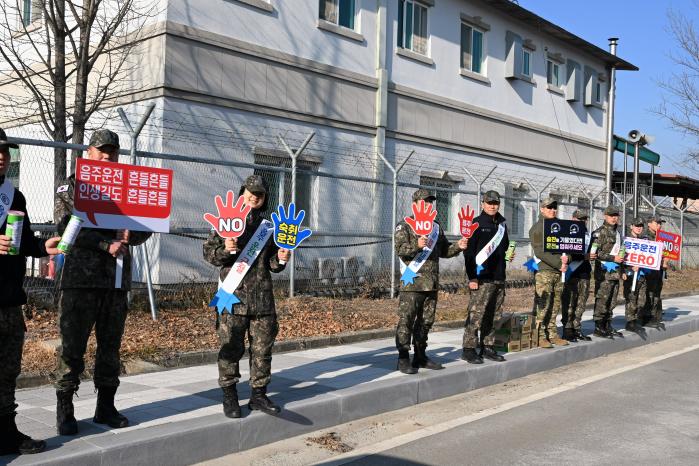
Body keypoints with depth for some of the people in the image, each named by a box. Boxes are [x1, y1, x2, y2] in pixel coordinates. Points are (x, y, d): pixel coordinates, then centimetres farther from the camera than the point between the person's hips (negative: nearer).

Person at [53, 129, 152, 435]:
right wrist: (107, 244, -17)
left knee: (110, 346, 10)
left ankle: (105, 406, 20)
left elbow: (145, 230, 10)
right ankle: (64, 409, 10)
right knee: (72, 347, -1)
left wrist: (129, 236, -13)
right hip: (80, 278, -4)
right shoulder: (72, 187, 5)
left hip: (118, 280, 4)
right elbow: (66, 227, -9)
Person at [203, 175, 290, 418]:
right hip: (234, 293, -4)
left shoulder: (268, 226, 14)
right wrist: (224, 249, -19)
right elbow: (208, 252, 0)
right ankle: (229, 395, 12)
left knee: (262, 347, 8)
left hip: (262, 296, 4)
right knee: (231, 347, 0)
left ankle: (258, 394, 19)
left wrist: (280, 259, -1)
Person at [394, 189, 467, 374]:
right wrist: (416, 245, -31)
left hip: (432, 283, 7)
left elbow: (444, 250, 23)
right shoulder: (405, 225, -2)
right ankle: (403, 359, 0)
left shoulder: (435, 226, 18)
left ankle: (420, 357, 23)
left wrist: (458, 246, 5)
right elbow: (400, 249, -14)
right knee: (406, 320, -6)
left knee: (426, 321, 13)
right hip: (413, 282, -7)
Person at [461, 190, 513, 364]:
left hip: (499, 278, 7)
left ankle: (487, 347, 19)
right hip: (481, 278, -7)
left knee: (493, 316, 10)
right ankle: (469, 349, -3)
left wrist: (509, 255, 10)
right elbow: (469, 252, -10)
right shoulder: (476, 224, -4)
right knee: (476, 314, -9)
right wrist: (472, 277, -16)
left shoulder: (502, 224, 16)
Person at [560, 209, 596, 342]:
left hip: (584, 273, 7)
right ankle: (567, 330, -1)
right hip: (571, 273, -6)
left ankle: (577, 329, 14)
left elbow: (592, 251, 26)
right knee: (569, 302, -5)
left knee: (581, 303, 7)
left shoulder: (588, 235, 18)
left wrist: (592, 255, 4)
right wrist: (584, 256, -20)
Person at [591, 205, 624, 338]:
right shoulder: (599, 232, -7)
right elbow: (595, 252, -15)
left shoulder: (617, 234, 19)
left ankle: (608, 327, 18)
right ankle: (598, 328, -2)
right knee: (602, 301, -7)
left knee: (611, 302, 10)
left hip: (615, 272, 8)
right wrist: (613, 258, -16)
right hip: (604, 272, -8)